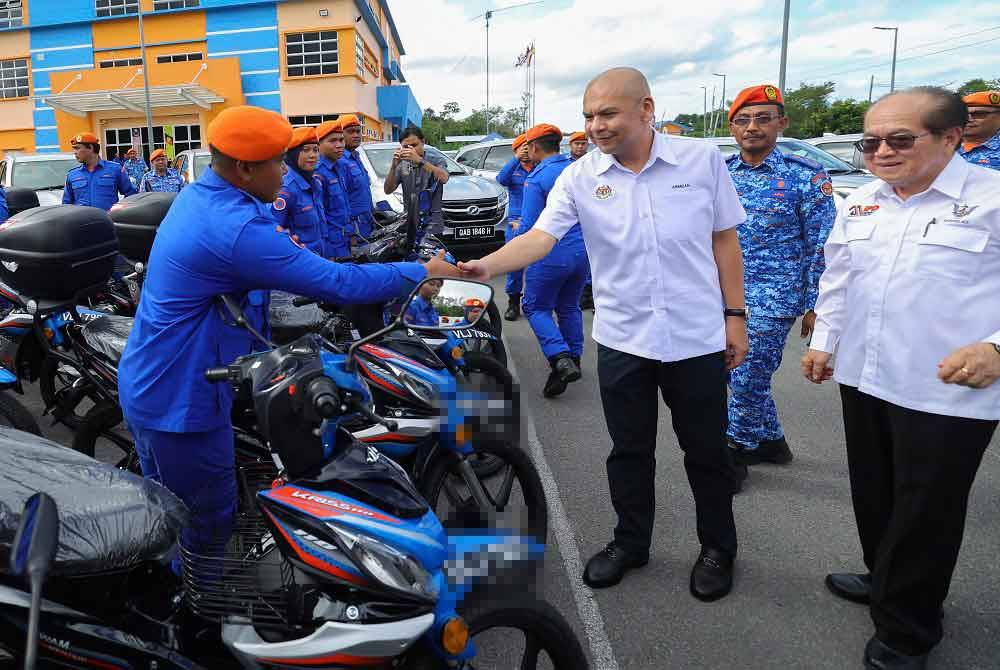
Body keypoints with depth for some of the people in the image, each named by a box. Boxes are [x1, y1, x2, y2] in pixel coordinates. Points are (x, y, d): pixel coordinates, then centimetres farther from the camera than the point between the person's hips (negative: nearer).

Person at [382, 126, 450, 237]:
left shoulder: (436, 159, -1)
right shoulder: (402, 164, 11)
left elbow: (444, 178, -23)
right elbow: (388, 190, 4)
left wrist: (419, 160, -29)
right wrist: (394, 166, -11)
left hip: (432, 221, -4)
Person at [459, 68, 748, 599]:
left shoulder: (702, 160, -3)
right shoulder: (580, 177, -3)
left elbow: (725, 239, 2)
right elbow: (540, 237, -15)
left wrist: (734, 315, 0)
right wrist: (486, 266, -33)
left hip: (698, 338, 0)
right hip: (622, 340, 1)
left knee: (706, 453, 13)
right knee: (629, 452, 15)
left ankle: (718, 548, 35)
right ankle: (631, 542, 36)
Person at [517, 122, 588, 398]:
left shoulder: (536, 179, -13)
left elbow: (529, 227, -15)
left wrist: (518, 231, 7)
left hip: (552, 254, -6)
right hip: (582, 251, 7)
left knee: (536, 307, 6)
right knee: (569, 307, 20)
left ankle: (560, 360, -11)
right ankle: (573, 359, 27)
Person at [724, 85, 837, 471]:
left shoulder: (805, 176, -6)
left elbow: (821, 247, -5)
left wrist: (814, 305, -8)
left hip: (771, 298, -5)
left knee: (746, 379, -4)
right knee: (743, 376, 13)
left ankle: (738, 448, 18)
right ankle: (771, 440, 33)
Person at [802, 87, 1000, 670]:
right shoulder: (859, 204, 9)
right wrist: (823, 341, 15)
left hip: (948, 392, -5)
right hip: (864, 377, 6)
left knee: (925, 513, 7)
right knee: (874, 495, 19)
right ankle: (886, 580, 42)